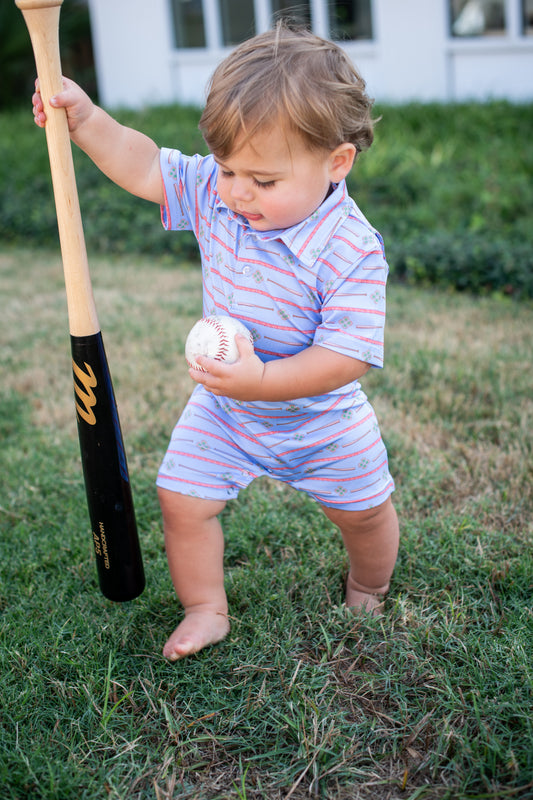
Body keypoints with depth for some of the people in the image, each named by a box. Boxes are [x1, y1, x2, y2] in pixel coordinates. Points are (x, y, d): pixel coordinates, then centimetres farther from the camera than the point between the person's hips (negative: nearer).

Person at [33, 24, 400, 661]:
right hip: (223, 407, 3)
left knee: (365, 510, 14)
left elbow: (347, 354, -33)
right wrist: (87, 122, -18)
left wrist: (263, 380, -43)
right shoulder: (214, 193, -16)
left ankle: (367, 596, 46)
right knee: (183, 499, -2)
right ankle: (206, 610, 22)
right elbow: (145, 168, -5)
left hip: (321, 417, -3)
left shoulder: (351, 250, -31)